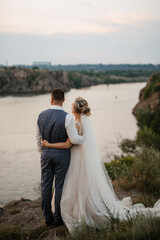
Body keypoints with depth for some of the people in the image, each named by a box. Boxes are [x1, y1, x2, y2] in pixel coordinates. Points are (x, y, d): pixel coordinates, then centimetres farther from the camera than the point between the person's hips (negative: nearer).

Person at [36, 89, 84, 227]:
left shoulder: (42, 115, -4)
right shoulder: (67, 117, -18)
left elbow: (39, 137, 7)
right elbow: (74, 139, -18)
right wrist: (84, 138, 3)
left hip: (46, 153, 3)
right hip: (62, 154, -3)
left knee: (46, 186, 11)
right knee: (60, 186, 7)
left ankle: (48, 217, 21)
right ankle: (58, 218, 17)